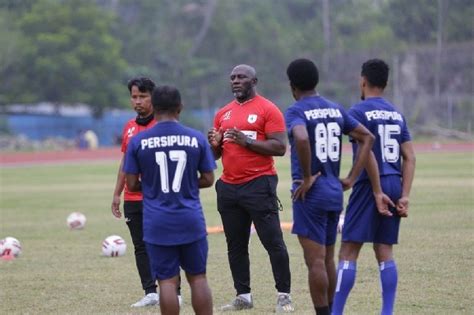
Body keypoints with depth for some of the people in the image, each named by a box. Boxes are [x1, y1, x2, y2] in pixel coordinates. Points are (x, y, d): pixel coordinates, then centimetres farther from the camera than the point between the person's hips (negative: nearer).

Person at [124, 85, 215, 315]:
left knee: (167, 281, 1)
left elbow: (132, 185, 0)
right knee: (198, 278, 10)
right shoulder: (197, 139, -1)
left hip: (157, 223, -1)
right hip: (191, 219, 1)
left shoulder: (138, 141, -3)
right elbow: (208, 180, 4)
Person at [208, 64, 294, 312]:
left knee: (273, 242, -6)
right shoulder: (223, 114, 15)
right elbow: (215, 154, 21)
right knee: (235, 245, 9)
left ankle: (284, 296, -1)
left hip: (259, 185, -7)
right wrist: (215, 144, -2)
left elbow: (279, 147, -12)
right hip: (229, 187, 7)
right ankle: (243, 296, 17)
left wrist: (247, 141, -20)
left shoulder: (267, 110, -4)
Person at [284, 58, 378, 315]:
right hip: (335, 192, 7)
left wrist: (306, 177, -20)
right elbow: (367, 138, 11)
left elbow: (301, 139, -30)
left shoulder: (295, 112, -9)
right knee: (328, 259, 16)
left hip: (310, 194, -7)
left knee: (315, 261, -5)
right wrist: (352, 178, 9)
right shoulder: (336, 110, 11)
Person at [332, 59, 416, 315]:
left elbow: (368, 154, -14)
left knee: (348, 251, -4)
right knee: (384, 251, 10)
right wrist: (404, 196, 5)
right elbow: (409, 158, 9)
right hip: (394, 185, 6)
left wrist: (377, 193, -12)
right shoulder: (397, 114, 14)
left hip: (370, 185, -6)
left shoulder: (358, 112, -5)